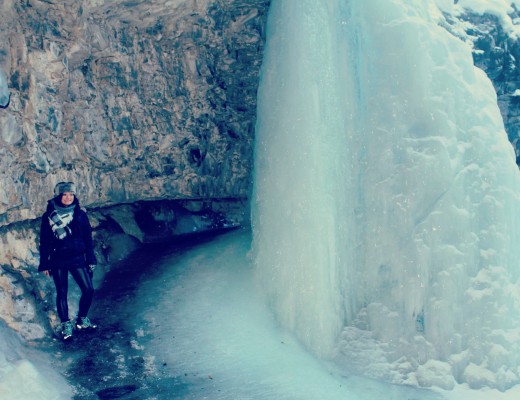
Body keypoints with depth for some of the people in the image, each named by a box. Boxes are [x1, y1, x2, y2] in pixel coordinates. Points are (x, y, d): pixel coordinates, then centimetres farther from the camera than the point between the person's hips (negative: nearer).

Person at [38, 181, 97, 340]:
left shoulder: (80, 214, 3)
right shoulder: (49, 216, -1)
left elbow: (88, 238, 5)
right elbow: (44, 241, 2)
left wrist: (91, 260, 2)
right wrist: (44, 264, 0)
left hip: (77, 258, 2)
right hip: (58, 260, -1)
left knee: (88, 290, -3)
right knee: (61, 293, 3)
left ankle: (82, 320, 17)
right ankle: (65, 324, 14)